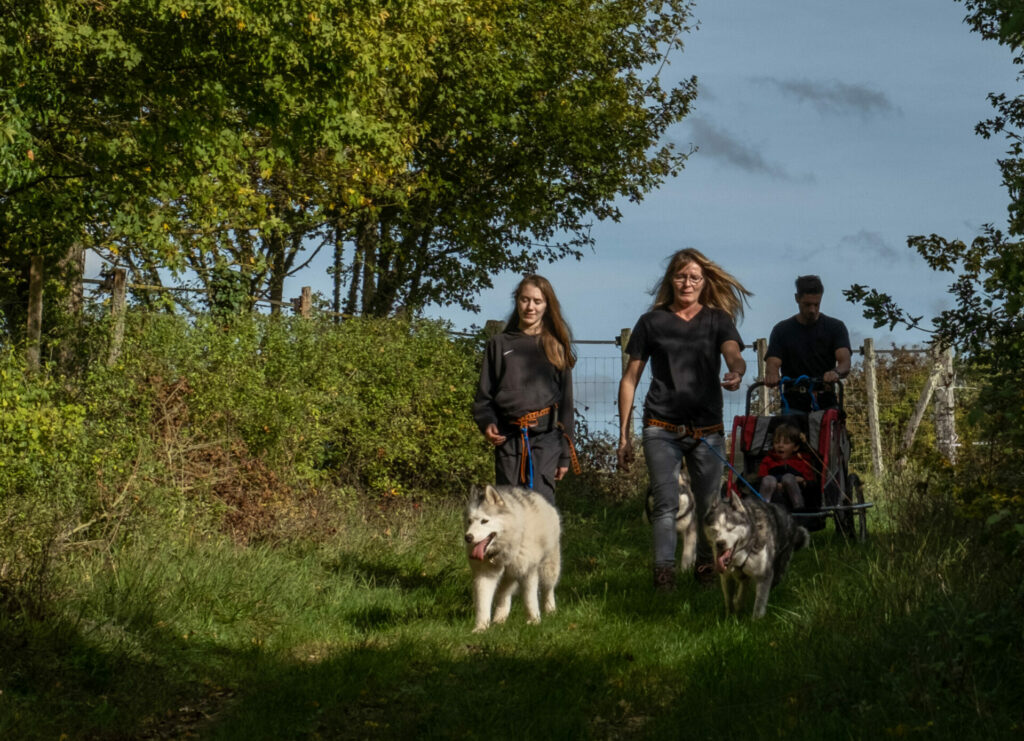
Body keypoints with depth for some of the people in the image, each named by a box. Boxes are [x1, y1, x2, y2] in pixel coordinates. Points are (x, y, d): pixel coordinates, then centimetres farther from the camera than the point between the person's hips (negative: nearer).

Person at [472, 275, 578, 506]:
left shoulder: (556, 347, 12)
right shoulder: (499, 344, 13)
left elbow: (566, 402, 11)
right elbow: (484, 394, 13)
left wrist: (565, 454, 7)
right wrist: (486, 423, -9)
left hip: (546, 436, -2)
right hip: (508, 437, 2)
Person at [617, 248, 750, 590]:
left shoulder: (718, 320, 9)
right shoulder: (652, 322, 7)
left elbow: (734, 355, -11)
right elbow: (630, 379, 10)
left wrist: (736, 373, -37)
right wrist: (623, 434, 5)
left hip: (708, 430, 1)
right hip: (662, 429, -1)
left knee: (709, 504, 5)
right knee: (665, 502, -10)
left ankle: (706, 566, 23)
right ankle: (664, 572, -8)